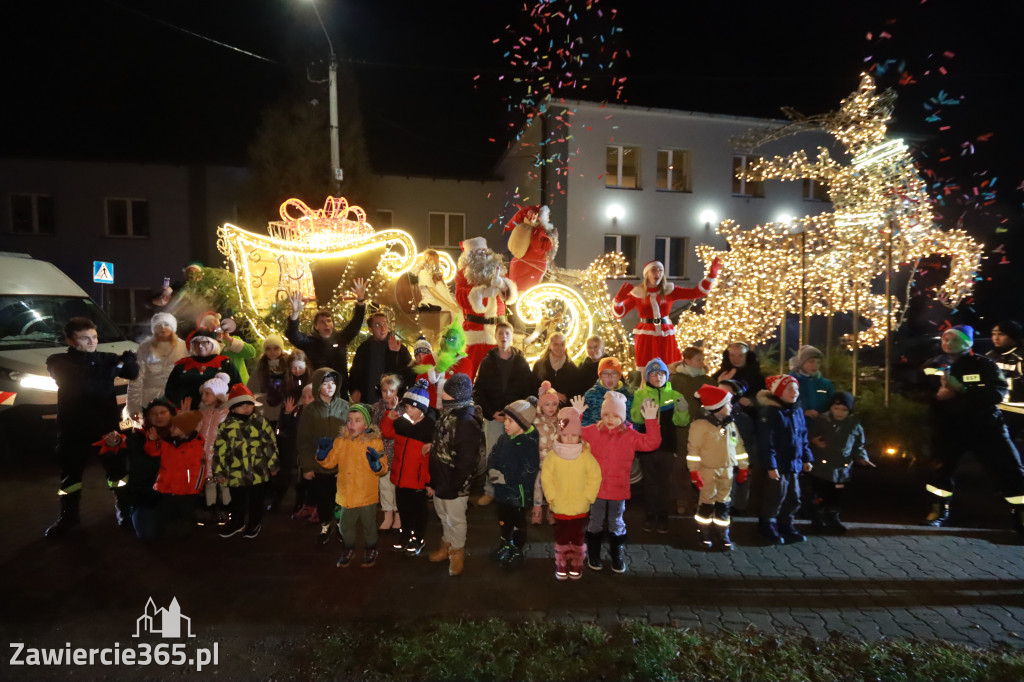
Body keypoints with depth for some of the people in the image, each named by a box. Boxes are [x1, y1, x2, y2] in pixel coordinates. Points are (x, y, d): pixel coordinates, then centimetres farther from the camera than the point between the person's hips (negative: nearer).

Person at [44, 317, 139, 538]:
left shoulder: (106, 359, 0)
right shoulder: (58, 362, -7)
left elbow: (133, 374, -4)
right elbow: (82, 382, -23)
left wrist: (128, 361, -24)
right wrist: (113, 369, -23)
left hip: (107, 425, 1)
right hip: (73, 428, -1)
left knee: (118, 469, 10)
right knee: (70, 474, 14)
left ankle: (123, 511, 27)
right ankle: (68, 516, 33)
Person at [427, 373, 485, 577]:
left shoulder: (467, 421, -27)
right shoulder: (449, 413, 2)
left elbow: (466, 461, -25)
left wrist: (451, 487, -20)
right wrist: (434, 479, 10)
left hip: (454, 483, -8)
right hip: (441, 478, 9)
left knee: (456, 519, 13)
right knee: (443, 514, 26)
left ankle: (457, 552, 34)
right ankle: (447, 545, 47)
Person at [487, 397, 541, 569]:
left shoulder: (530, 444, -24)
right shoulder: (504, 438, -2)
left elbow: (528, 472, -27)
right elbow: (493, 456, 6)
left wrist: (506, 477, -25)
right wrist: (491, 470, -14)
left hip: (519, 493, -7)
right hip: (502, 491, 7)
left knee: (518, 523, 13)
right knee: (503, 520, 25)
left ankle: (518, 551, 34)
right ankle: (505, 543, 47)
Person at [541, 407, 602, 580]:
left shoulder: (586, 455, -11)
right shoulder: (553, 455, -11)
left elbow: (595, 477, -6)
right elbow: (546, 477, -5)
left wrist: (587, 497, -8)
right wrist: (552, 497, -8)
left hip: (580, 507, 0)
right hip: (559, 507, 0)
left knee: (577, 537, 12)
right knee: (561, 537, 12)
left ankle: (576, 565, 29)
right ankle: (561, 565, 28)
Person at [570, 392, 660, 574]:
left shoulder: (630, 435, -5)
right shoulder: (593, 431, -3)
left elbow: (651, 443, -13)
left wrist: (651, 421, -23)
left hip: (618, 490, 0)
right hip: (596, 488, 0)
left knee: (616, 524, 14)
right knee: (596, 523, 14)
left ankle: (618, 558, 30)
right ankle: (593, 556, 31)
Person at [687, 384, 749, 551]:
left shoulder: (730, 424, 9)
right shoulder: (700, 425, -14)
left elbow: (738, 445, 16)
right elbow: (693, 449, -14)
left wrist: (743, 467, 16)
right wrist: (694, 471, -16)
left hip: (727, 470, 6)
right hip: (708, 470, -6)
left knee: (723, 504, 11)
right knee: (707, 502, 2)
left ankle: (722, 535, 21)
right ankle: (704, 535, 19)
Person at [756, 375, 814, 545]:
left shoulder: (798, 411, 9)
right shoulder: (770, 412, -17)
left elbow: (803, 437, 19)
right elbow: (766, 442, -19)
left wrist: (806, 458, 15)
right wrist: (770, 465, -21)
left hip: (794, 464, 8)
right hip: (778, 466, -8)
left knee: (793, 498, 17)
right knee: (775, 498, 2)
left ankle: (786, 525, 35)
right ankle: (768, 527, 21)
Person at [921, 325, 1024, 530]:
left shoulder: (983, 364, -7)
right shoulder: (935, 365, 2)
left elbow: (998, 392, -19)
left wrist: (961, 388, -28)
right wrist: (937, 395, -15)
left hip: (985, 425, -1)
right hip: (950, 427, 2)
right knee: (941, 466, -1)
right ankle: (939, 511, 14)